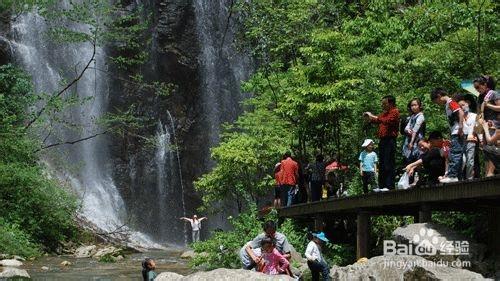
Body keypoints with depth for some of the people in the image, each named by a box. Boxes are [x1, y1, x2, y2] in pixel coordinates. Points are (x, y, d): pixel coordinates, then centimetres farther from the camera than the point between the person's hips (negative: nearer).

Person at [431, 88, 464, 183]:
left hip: (457, 133, -10)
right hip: (454, 133, 10)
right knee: (456, 155, 9)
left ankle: (452, 176, -14)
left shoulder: (450, 102, -8)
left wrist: (460, 127, -21)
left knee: (455, 154, -12)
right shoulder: (447, 104, 21)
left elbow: (461, 112, -19)